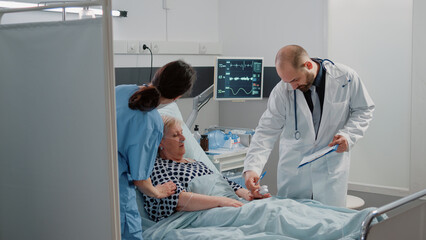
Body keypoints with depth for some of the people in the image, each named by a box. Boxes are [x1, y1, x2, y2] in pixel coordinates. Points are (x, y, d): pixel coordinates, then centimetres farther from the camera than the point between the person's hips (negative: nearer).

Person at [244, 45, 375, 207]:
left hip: (331, 163, 0)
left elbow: (364, 110, 4)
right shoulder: (282, 91, -11)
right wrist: (252, 167, -22)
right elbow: (266, 131, -10)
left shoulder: (346, 78, -10)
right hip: (293, 166, 1)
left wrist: (349, 135, -13)